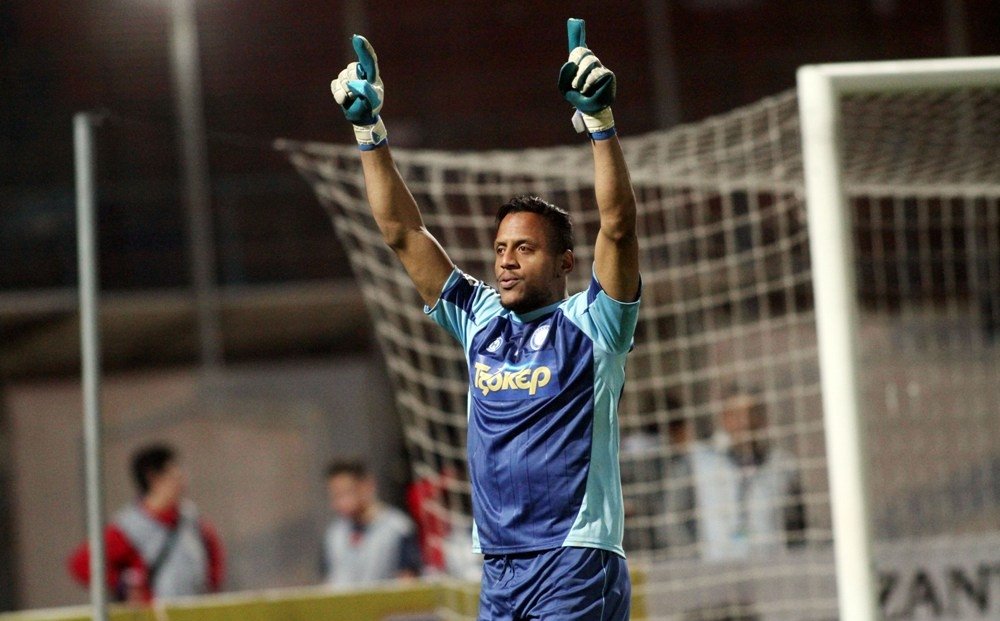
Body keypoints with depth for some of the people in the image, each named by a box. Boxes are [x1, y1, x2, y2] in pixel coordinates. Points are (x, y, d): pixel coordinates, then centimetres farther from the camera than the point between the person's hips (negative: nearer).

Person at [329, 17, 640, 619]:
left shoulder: (590, 325, 1)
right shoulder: (479, 321, 15)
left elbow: (618, 225, -13)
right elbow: (402, 232, 14)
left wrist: (599, 120, -21)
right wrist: (370, 130, 9)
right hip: (498, 571, 5)